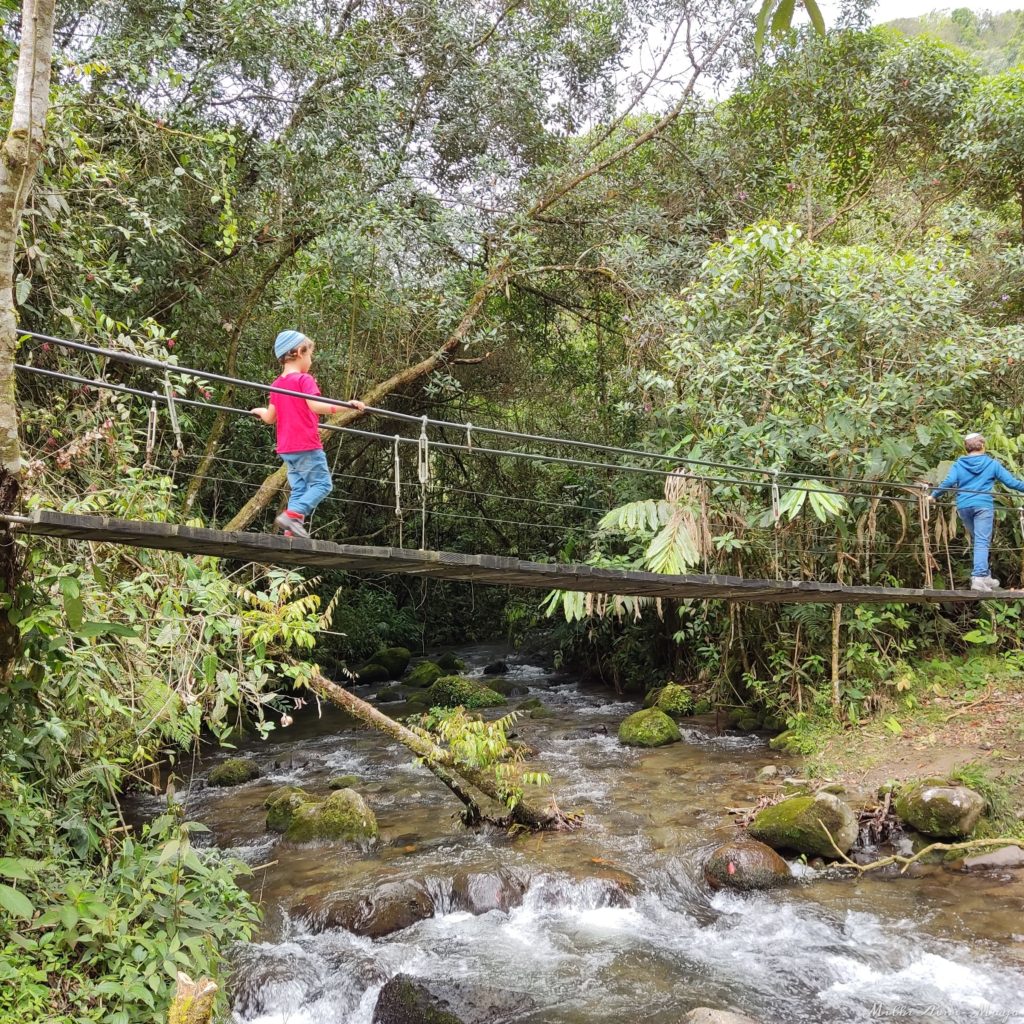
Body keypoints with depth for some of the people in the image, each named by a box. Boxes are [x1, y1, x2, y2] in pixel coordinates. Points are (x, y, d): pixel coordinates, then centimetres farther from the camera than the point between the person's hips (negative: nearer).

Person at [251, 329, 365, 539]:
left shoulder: (277, 384, 14)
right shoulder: (304, 379, -8)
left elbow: (270, 418, 14)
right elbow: (315, 406, -25)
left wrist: (260, 411, 37)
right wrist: (345, 406, -31)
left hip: (286, 448, 8)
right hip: (307, 446, -8)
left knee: (299, 489, 10)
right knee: (322, 483, -4)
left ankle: (291, 530, 2)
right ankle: (292, 514, -20)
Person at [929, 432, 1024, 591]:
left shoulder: (958, 464, 8)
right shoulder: (992, 464, 5)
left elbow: (949, 482, -5)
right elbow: (1010, 481, 4)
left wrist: (933, 495, 5)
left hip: (963, 506, 3)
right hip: (983, 506, -3)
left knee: (976, 541, 16)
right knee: (982, 542, -8)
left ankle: (985, 577, 20)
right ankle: (979, 577, -21)